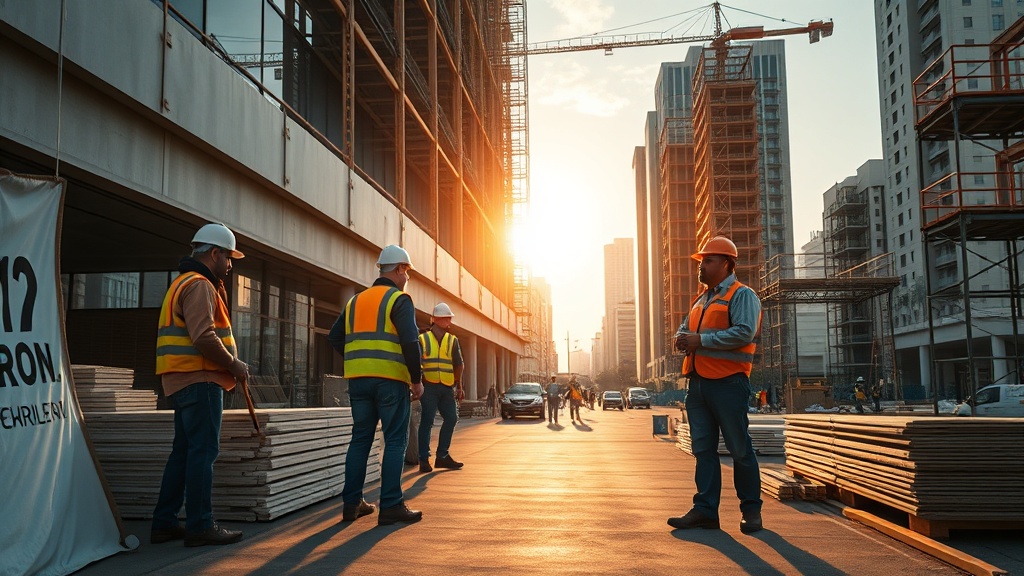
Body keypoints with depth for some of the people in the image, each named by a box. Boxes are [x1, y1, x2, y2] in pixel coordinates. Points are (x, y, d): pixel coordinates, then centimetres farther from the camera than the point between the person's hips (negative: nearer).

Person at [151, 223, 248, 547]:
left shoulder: (185, 283, 23)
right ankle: (200, 526, -6)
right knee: (203, 451, -9)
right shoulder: (199, 285, -11)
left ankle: (164, 523, 17)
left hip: (184, 381, 11)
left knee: (184, 451, 13)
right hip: (199, 379, -11)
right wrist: (234, 365, -14)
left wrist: (219, 292, 17)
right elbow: (204, 337, -22)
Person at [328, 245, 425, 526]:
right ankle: (391, 506, -3)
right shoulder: (399, 300, -4)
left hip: (358, 379, 6)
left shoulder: (355, 300, 17)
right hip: (390, 379, -6)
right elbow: (410, 342, -15)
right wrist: (417, 379, -8)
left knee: (360, 439, 12)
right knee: (395, 441, -1)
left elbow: (335, 337, 15)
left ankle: (351, 503, 15)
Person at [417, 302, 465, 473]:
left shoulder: (453, 340, 12)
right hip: (429, 386, -5)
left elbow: (458, 365, 11)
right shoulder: (422, 339, 1)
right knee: (427, 421, -5)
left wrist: (459, 387, 7)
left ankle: (442, 456, 17)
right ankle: (424, 459, 0)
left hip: (447, 388, 5)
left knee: (451, 418, 4)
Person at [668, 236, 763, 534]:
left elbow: (744, 332, -19)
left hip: (728, 383, -8)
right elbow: (684, 330, 24)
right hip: (698, 383, 8)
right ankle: (705, 509, 12)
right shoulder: (701, 300, 22)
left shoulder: (742, 295, -5)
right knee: (703, 448, 7)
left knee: (740, 448, 0)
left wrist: (702, 340, -18)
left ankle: (751, 510, 12)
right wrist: (683, 338, -1)